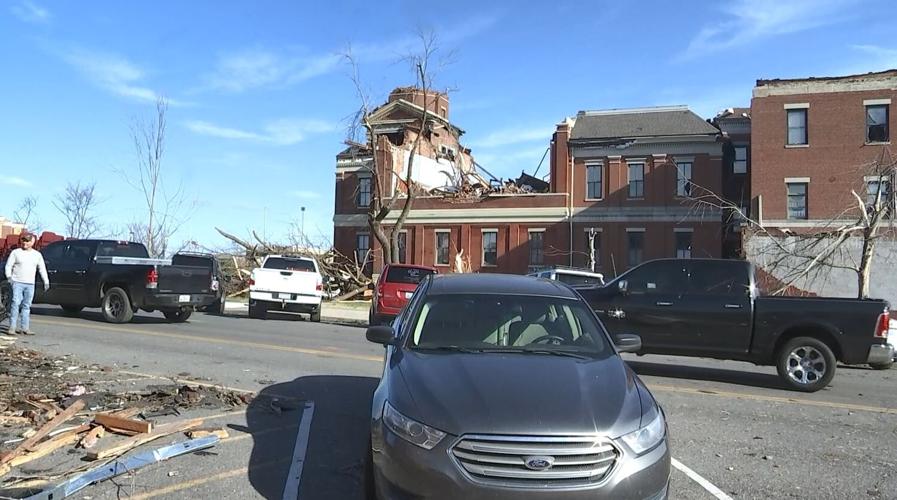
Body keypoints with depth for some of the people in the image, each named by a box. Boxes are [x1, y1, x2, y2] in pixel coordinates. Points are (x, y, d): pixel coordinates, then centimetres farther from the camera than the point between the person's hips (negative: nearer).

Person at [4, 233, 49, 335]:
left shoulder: (37, 255, 12)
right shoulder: (16, 252, 4)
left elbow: (42, 269, 14)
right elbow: (8, 266, 2)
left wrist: (46, 282, 6)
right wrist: (9, 276, -15)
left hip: (30, 284, 3)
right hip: (17, 283, -3)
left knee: (27, 306, 5)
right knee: (16, 304, -11)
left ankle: (25, 328, 7)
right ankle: (12, 327, -10)